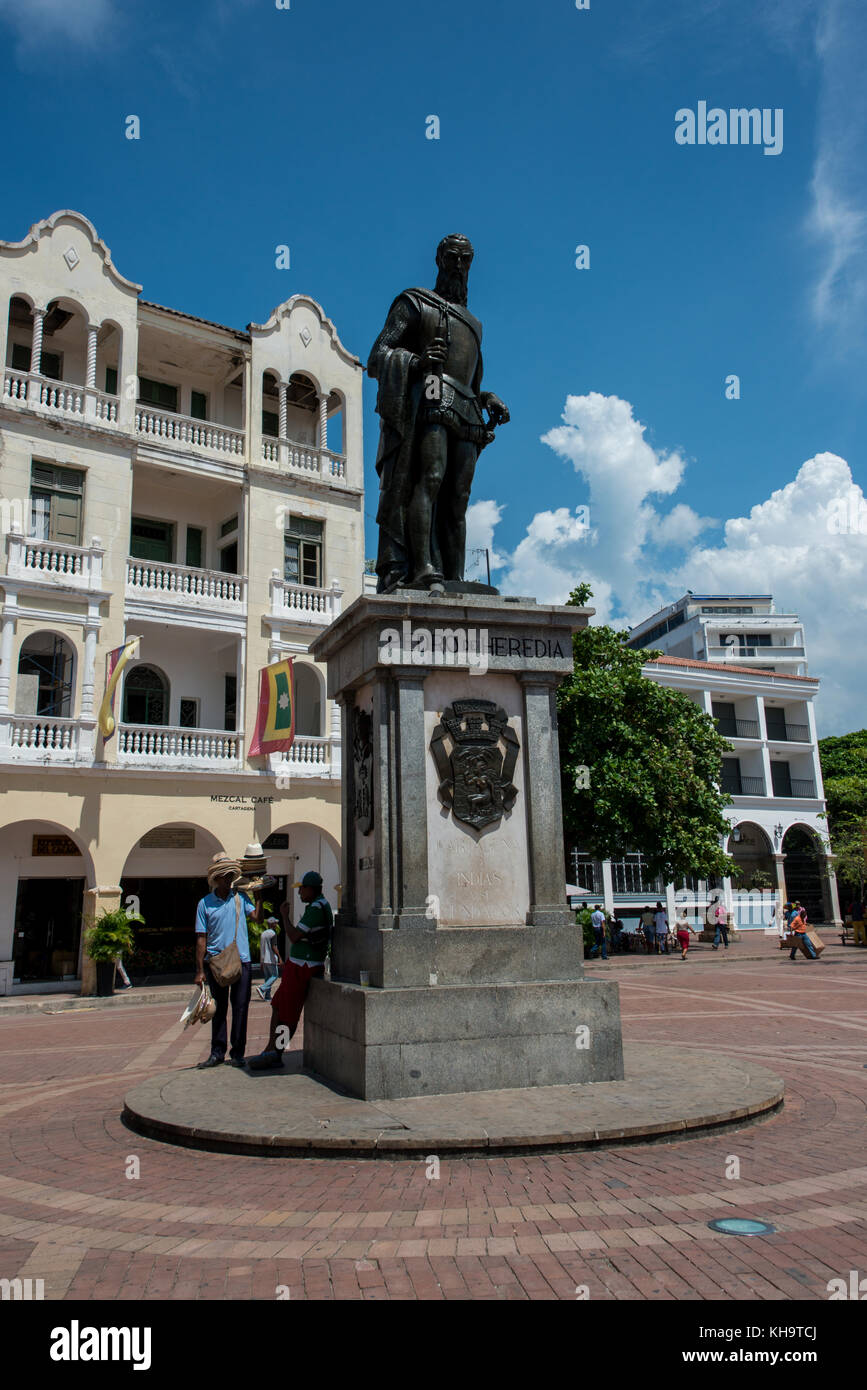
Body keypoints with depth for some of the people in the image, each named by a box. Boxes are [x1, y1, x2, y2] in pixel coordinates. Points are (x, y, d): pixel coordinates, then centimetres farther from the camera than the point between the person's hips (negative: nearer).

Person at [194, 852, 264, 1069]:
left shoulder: (240, 898, 6)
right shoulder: (205, 903, 2)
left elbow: (257, 918, -8)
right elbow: (201, 938, 1)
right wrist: (200, 970, -2)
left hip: (241, 961, 1)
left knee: (240, 1008, 3)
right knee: (218, 1008, 8)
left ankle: (237, 1054, 12)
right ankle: (217, 1053, 18)